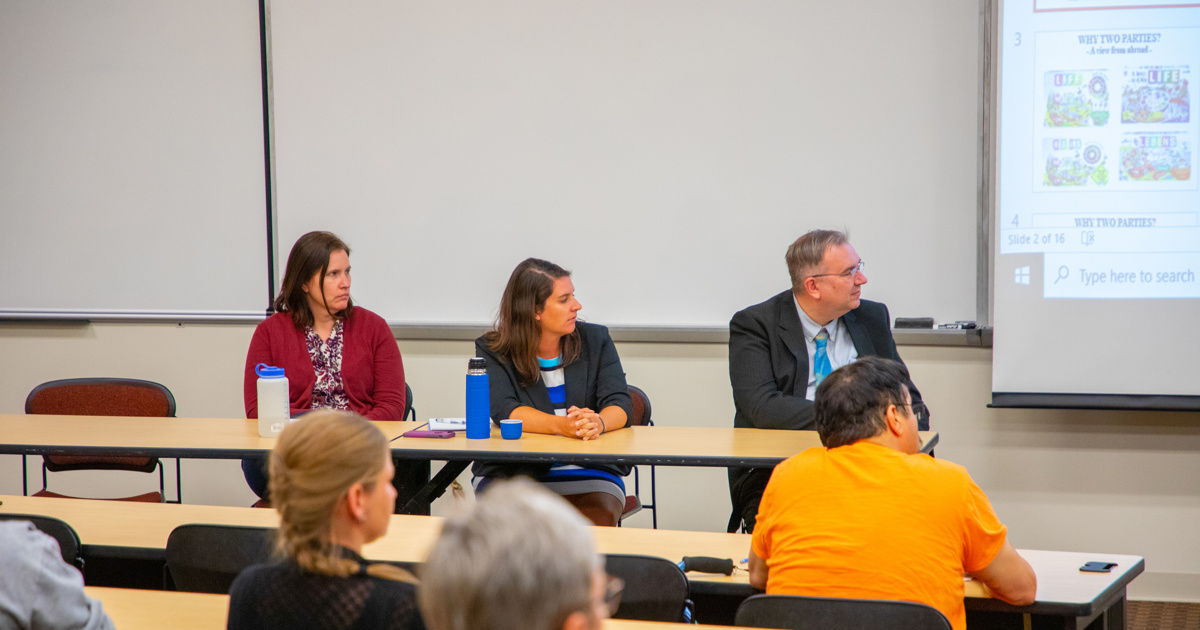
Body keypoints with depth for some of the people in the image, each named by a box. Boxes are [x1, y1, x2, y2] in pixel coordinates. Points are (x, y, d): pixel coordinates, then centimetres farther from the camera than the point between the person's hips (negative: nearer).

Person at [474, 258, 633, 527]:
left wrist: (598, 423, -27)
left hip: (588, 475, 2)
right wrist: (562, 425, -33)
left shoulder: (595, 340, 10)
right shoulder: (492, 351, 3)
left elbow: (619, 404, -1)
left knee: (597, 519, -29)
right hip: (512, 473, -2)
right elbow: (504, 410, -14)